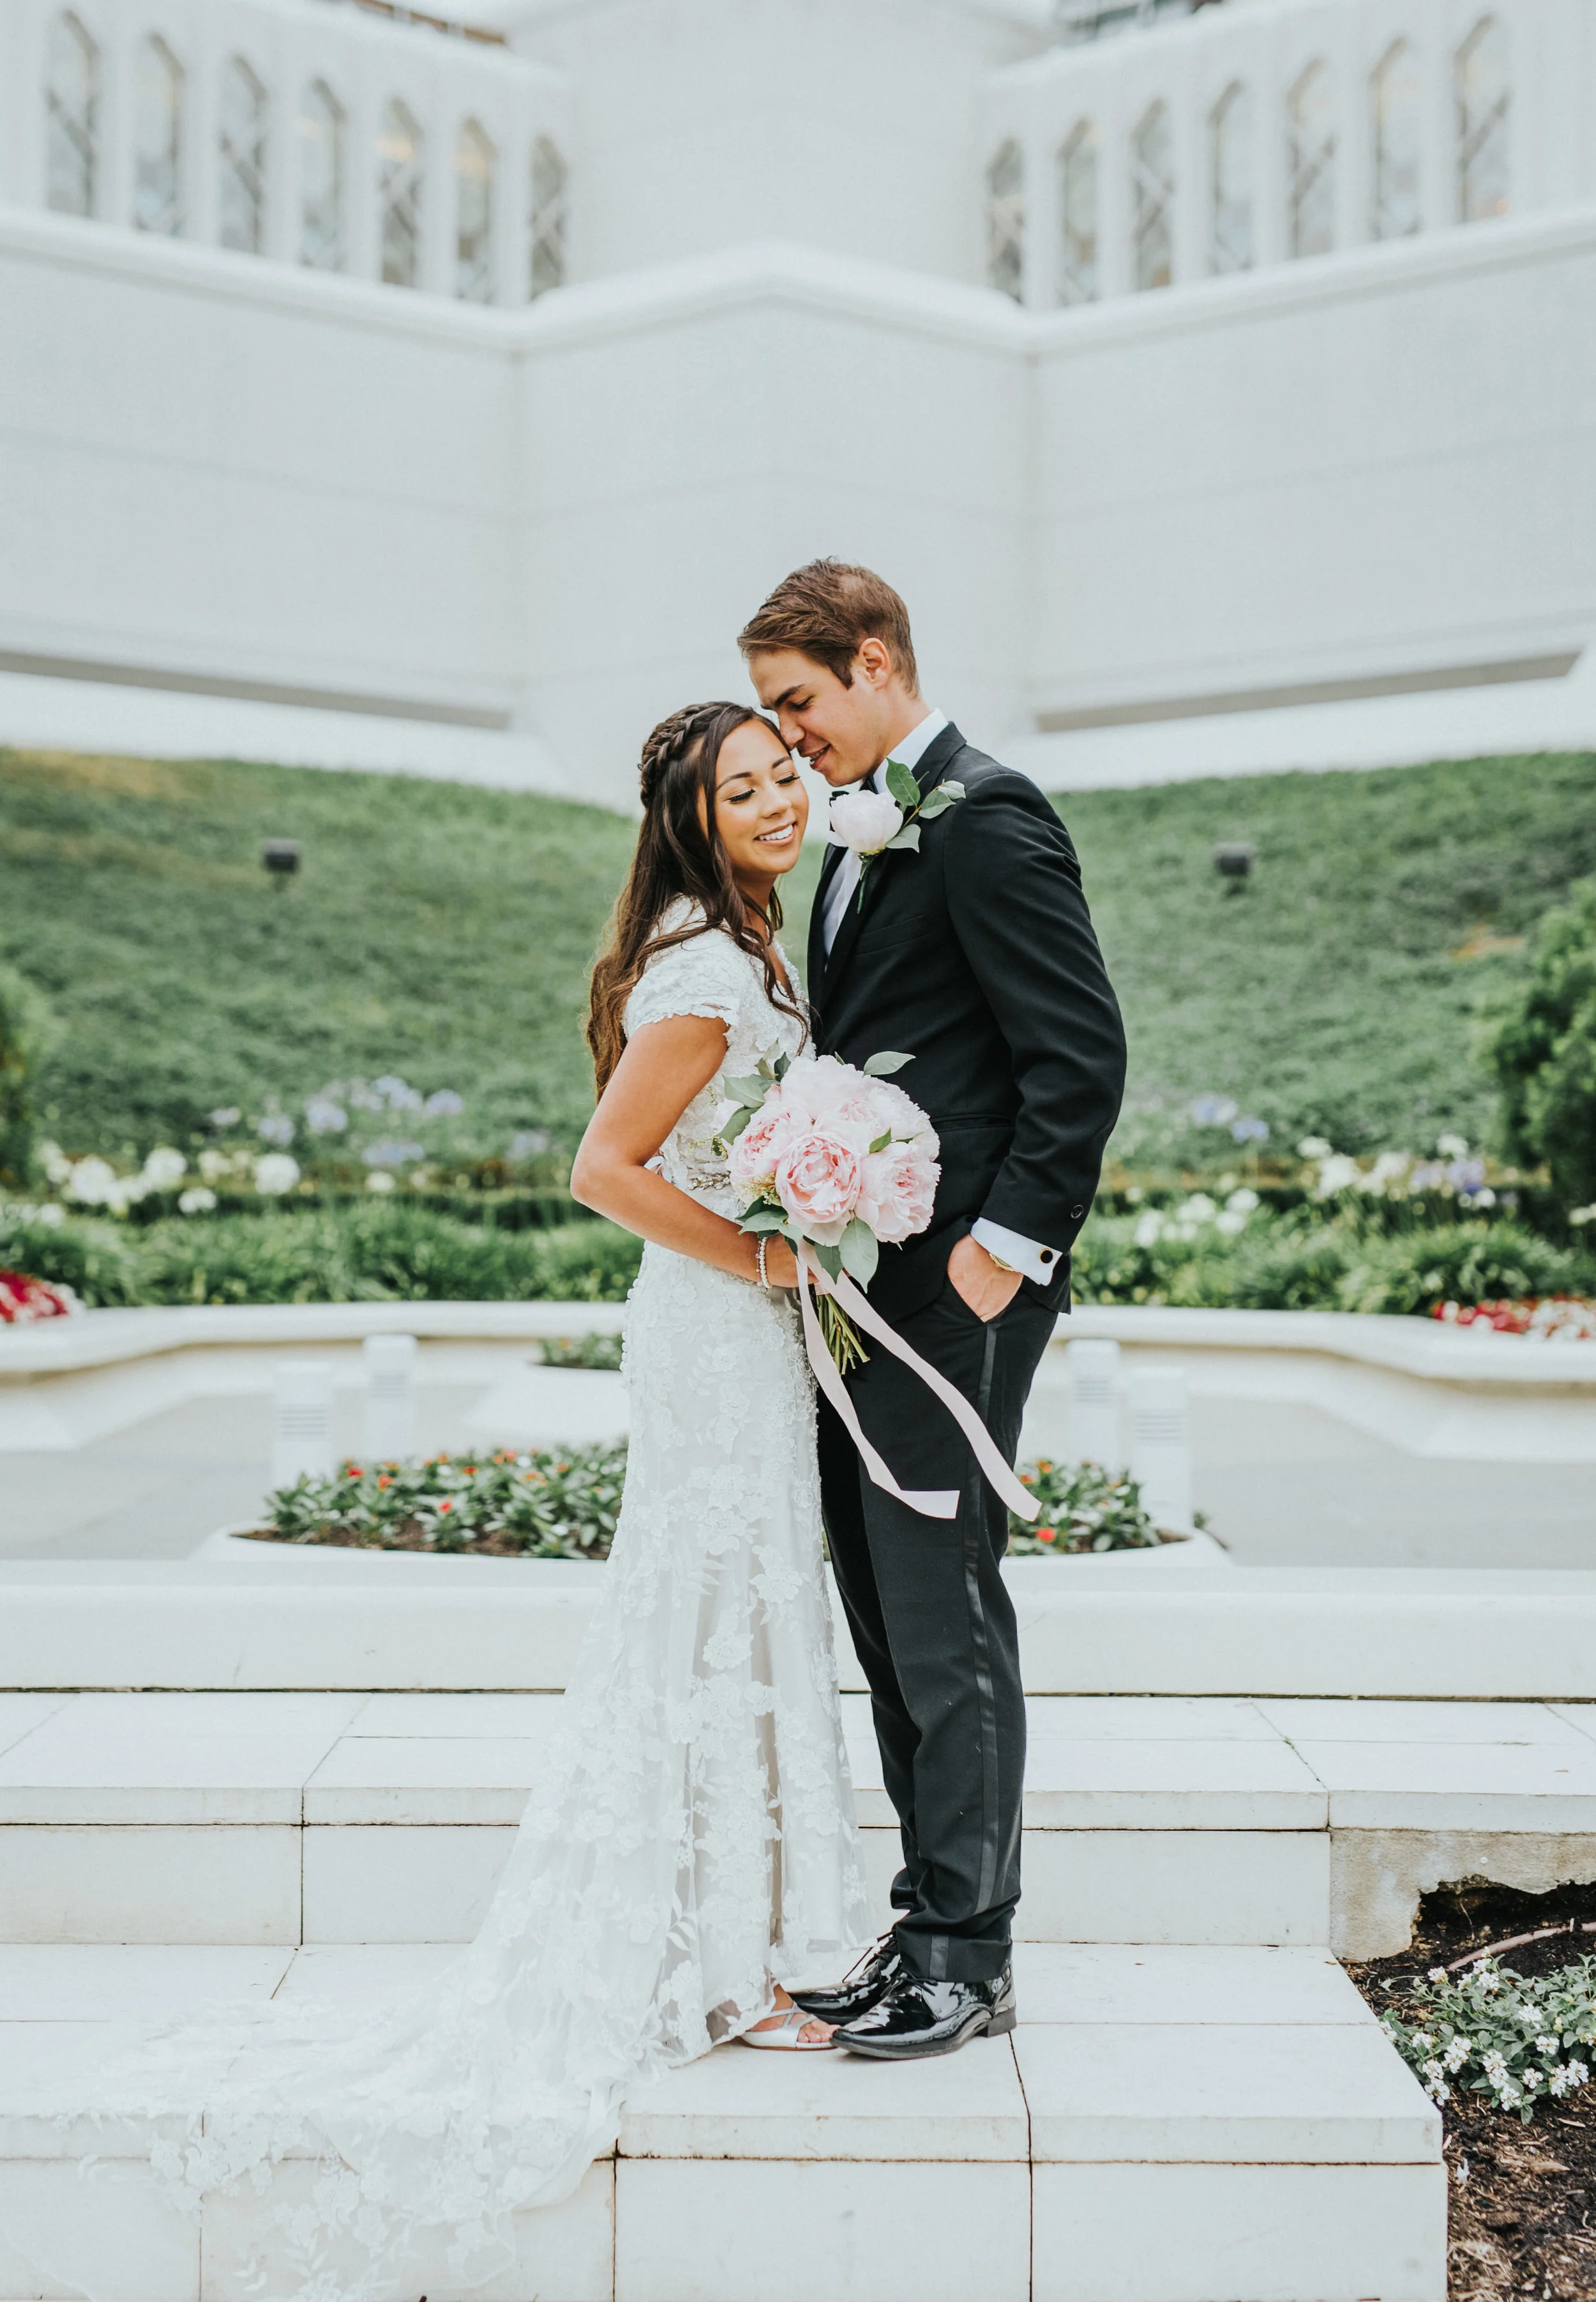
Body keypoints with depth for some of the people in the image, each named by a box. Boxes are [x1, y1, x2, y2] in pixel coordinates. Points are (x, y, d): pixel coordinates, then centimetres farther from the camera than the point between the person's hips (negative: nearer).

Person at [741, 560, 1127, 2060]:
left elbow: (1082, 1053, -16)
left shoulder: (984, 820, -10)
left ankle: (968, 1958, 7)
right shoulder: (872, 832, 18)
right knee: (888, 1621, 12)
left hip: (954, 1289, -10)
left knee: (943, 1621, -4)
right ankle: (928, 1927, 22)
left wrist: (1004, 1245, -18)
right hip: (868, 1287, 10)